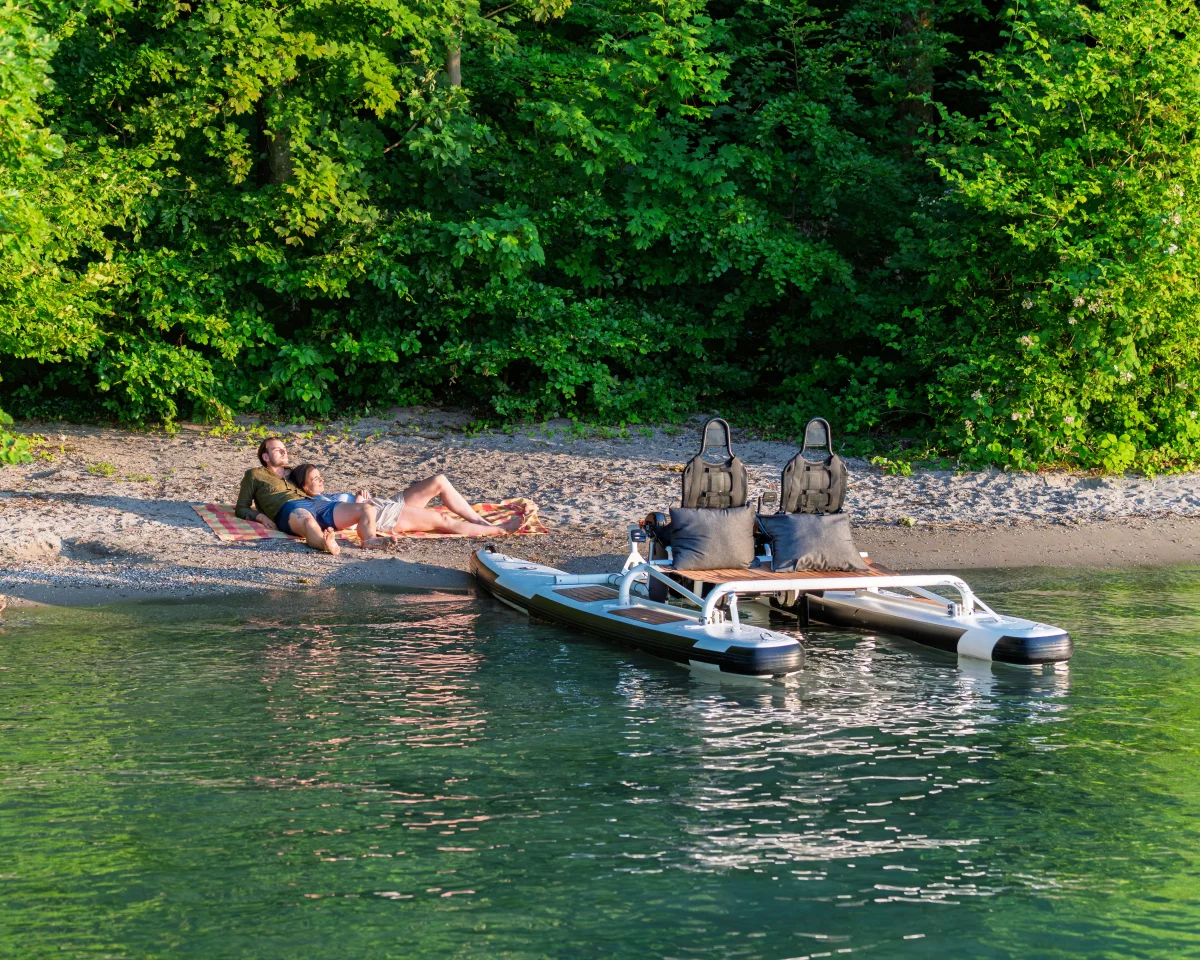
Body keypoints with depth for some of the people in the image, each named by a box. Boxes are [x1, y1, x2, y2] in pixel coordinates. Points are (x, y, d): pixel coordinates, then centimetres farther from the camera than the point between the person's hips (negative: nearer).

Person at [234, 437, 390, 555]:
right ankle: (327, 544, -77)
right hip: (288, 509, -6)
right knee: (309, 523, -45)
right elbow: (241, 509, 20)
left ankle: (369, 539, -47)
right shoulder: (254, 475, 26)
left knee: (367, 509, -17)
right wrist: (261, 517, -1)